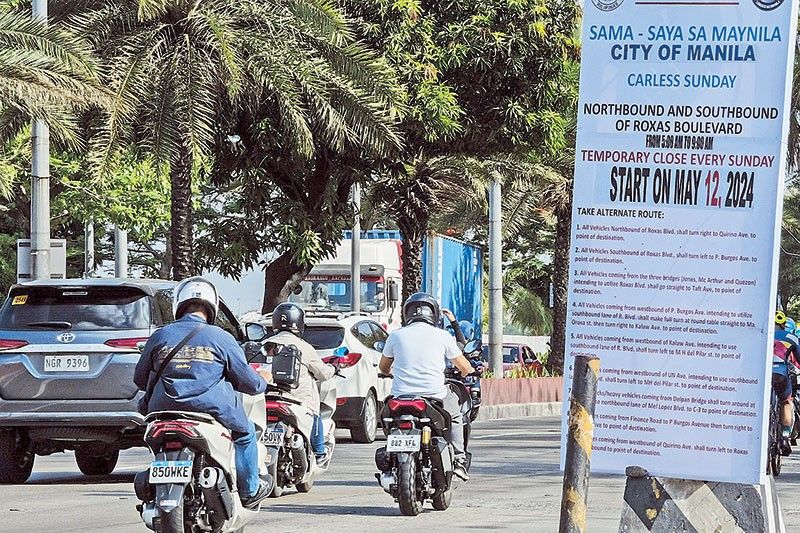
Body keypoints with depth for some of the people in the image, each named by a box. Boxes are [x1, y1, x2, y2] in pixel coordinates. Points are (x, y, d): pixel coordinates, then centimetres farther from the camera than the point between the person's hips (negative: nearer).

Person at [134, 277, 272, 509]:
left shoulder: (160, 336, 7)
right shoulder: (221, 338, -1)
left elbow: (140, 379, 17)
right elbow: (247, 381, 4)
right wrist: (263, 381, 28)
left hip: (165, 411, 2)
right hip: (213, 410, -2)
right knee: (245, 433, 25)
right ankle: (249, 491, 30)